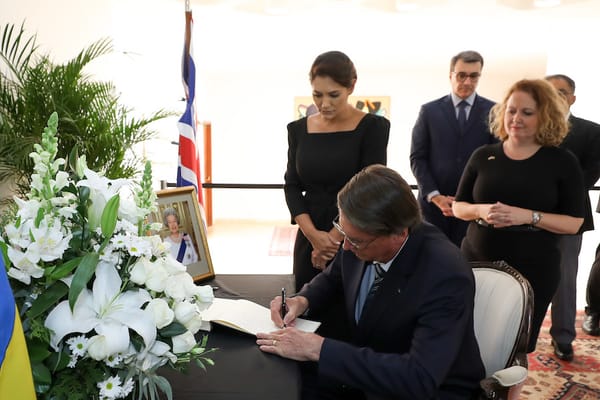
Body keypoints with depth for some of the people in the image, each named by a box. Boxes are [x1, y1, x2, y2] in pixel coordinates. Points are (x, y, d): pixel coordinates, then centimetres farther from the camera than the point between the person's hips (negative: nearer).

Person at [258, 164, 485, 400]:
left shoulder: (446, 277, -30)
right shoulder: (361, 236, -12)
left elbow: (420, 379, -35)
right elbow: (333, 278, 9)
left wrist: (318, 348, -35)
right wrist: (302, 300, -13)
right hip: (368, 369, 6)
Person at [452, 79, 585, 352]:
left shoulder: (562, 162, -3)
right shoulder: (483, 156, 3)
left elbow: (574, 223, -5)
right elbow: (458, 207, 6)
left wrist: (528, 216, -20)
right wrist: (481, 210, -15)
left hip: (533, 270, -1)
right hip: (477, 263, 2)